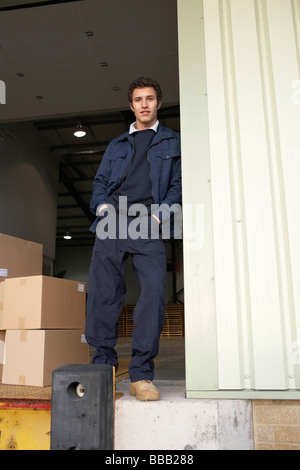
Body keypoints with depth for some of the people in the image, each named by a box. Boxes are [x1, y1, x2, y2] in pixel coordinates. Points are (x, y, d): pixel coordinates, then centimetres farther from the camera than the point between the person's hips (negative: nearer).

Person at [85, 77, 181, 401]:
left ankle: (141, 374, -7)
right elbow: (100, 181, 21)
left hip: (147, 228, -2)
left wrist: (160, 213, -6)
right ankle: (103, 364, 12)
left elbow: (179, 183, 10)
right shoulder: (117, 145, 27)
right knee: (102, 292, -3)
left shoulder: (173, 142, 20)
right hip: (112, 223, 2)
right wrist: (102, 206, 0)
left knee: (154, 292, -15)